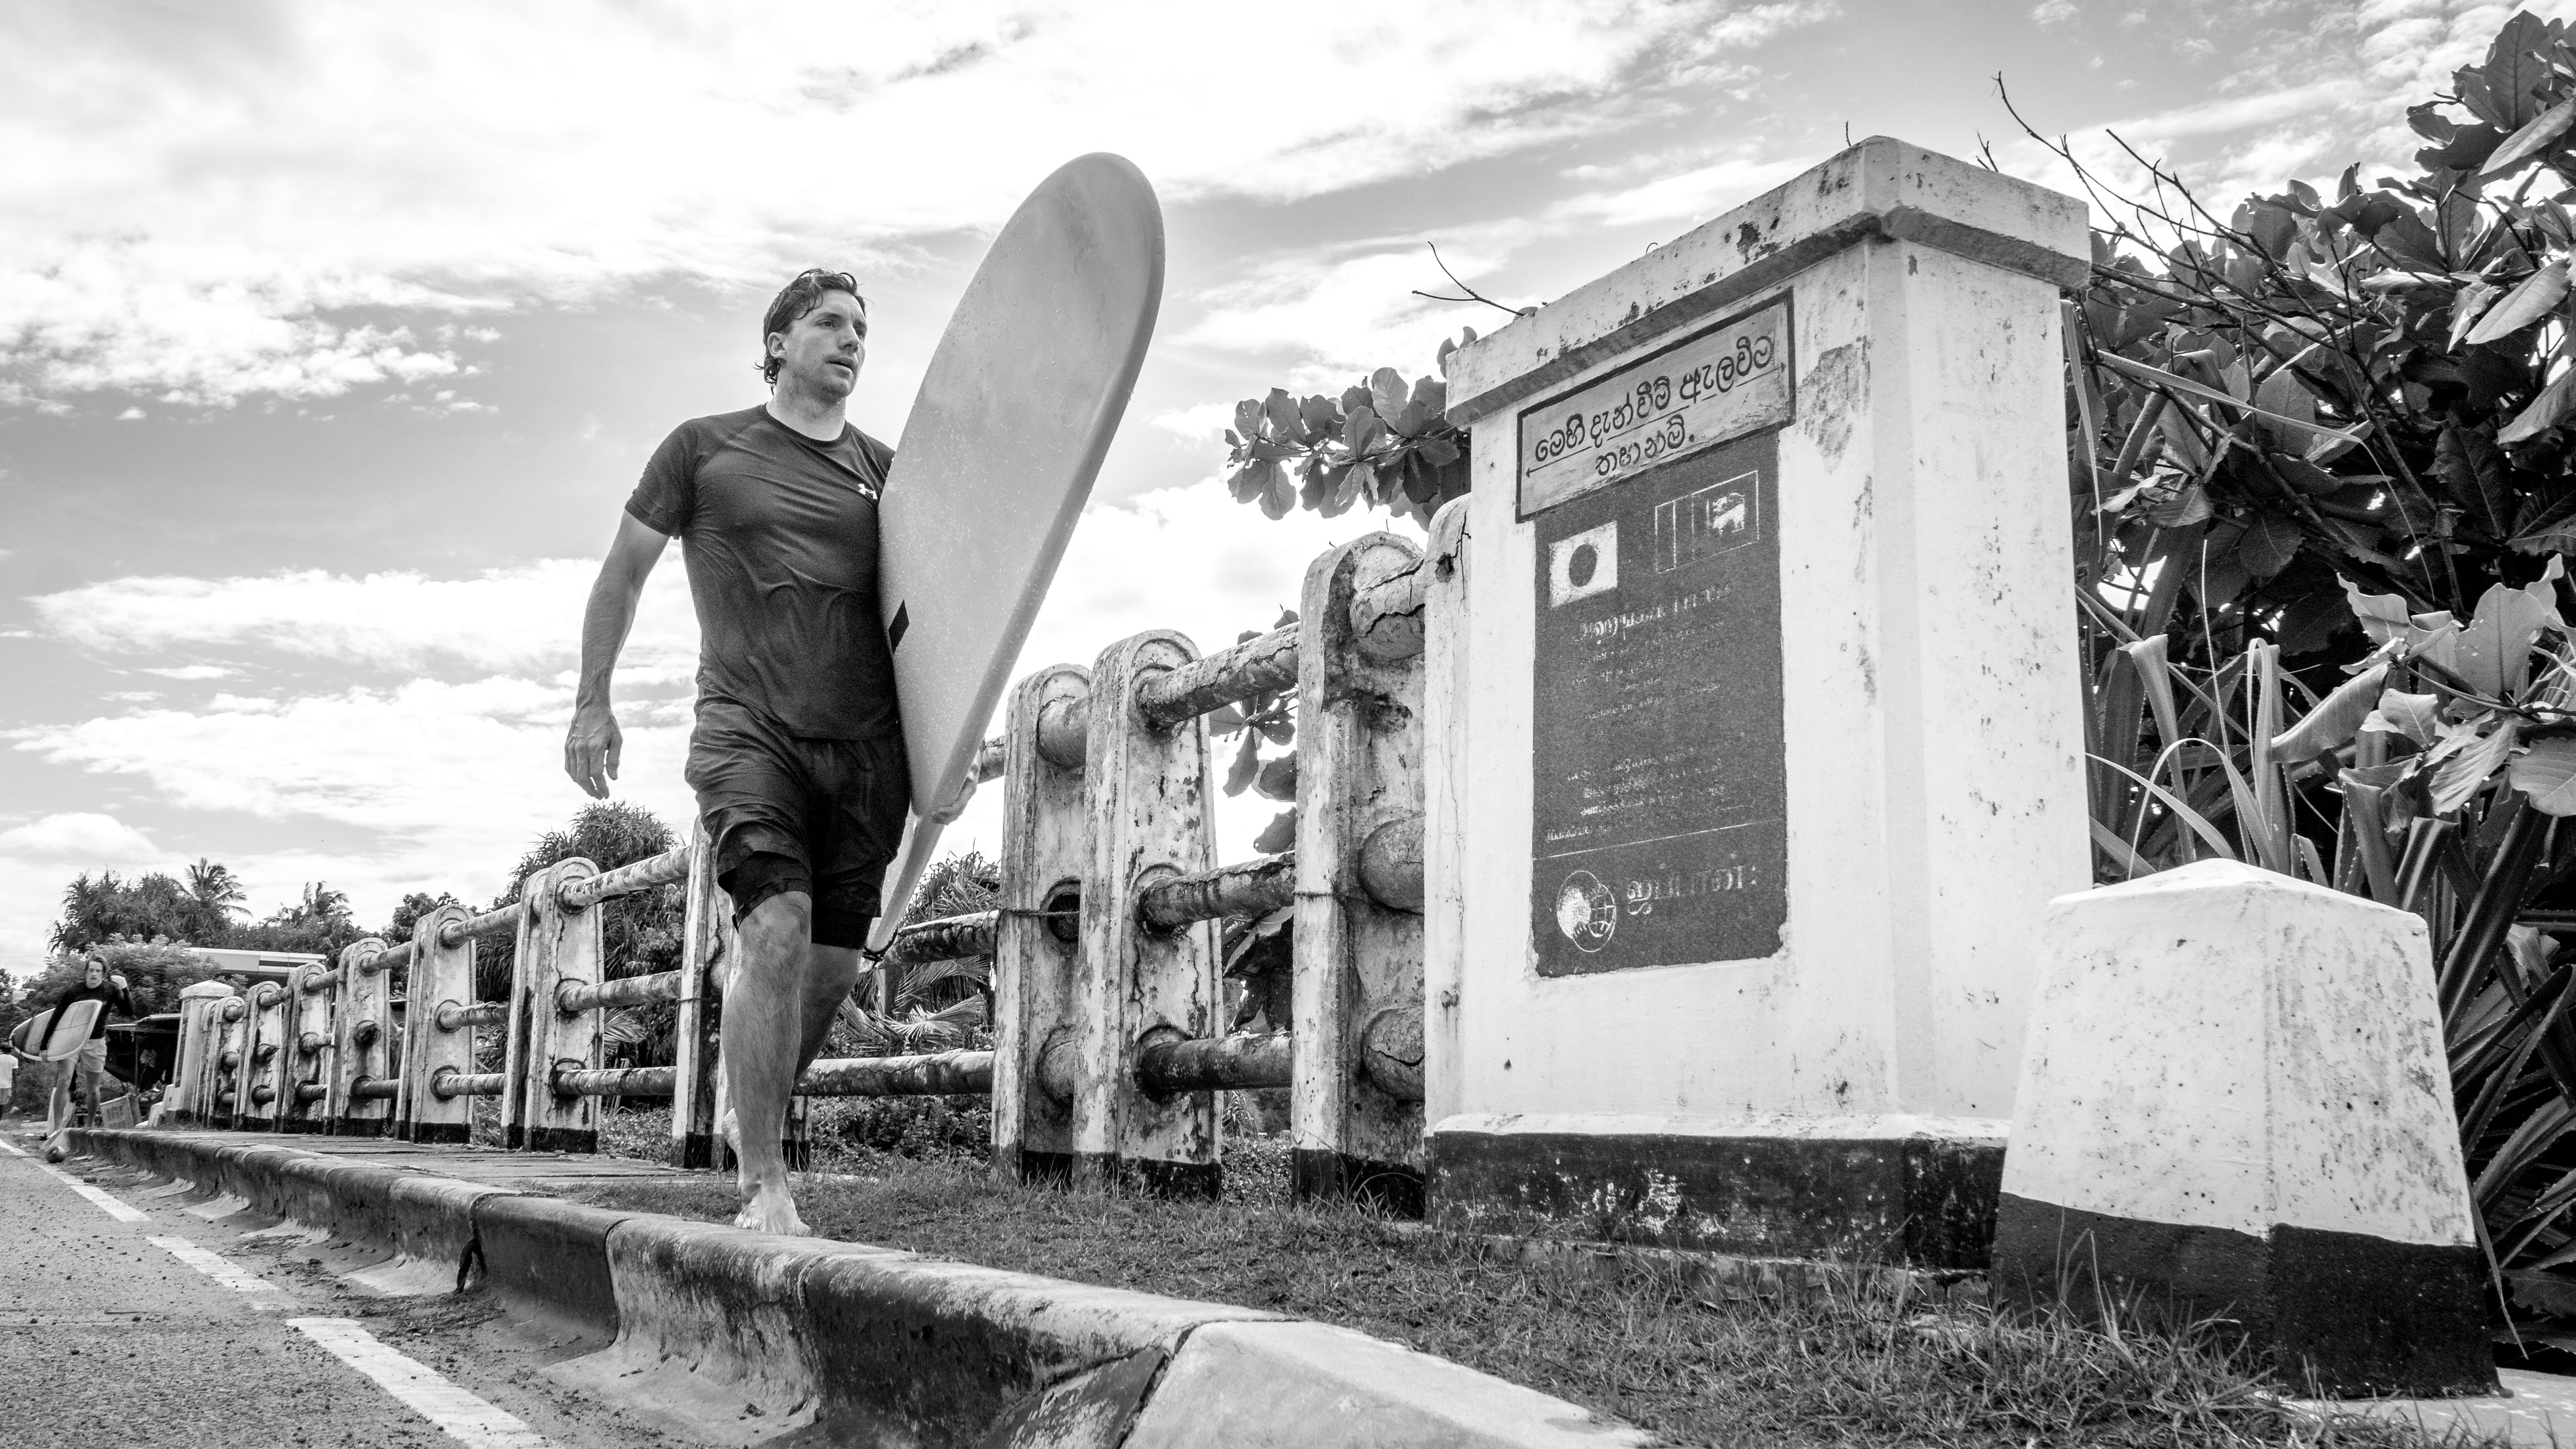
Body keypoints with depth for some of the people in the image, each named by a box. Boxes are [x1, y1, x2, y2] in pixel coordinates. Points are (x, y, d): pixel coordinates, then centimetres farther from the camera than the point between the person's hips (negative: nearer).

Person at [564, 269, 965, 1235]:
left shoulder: (885, 470, 15)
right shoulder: (703, 449, 9)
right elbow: (622, 573, 14)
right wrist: (591, 704, 7)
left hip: (867, 745, 4)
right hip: (748, 728, -3)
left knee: (834, 965, 5)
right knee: (777, 930, -21)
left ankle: (754, 1116, 32)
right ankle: (764, 1187, -14)